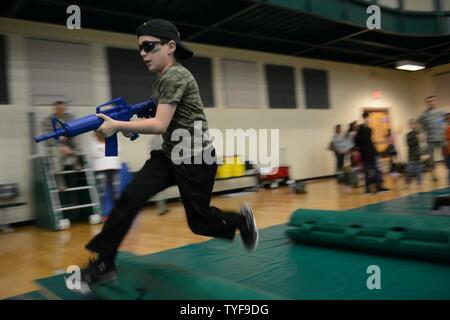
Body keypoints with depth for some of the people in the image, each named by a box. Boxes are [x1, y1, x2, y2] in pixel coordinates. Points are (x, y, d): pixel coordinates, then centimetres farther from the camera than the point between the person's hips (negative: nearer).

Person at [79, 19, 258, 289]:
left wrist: (118, 125, -20)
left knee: (198, 221, 4)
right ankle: (104, 263, 1)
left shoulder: (175, 76, -18)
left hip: (196, 159, -8)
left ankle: (242, 220, 32)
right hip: (170, 155, 8)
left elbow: (160, 125, -24)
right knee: (130, 198, -8)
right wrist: (131, 124, 8)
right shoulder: (163, 79, 11)